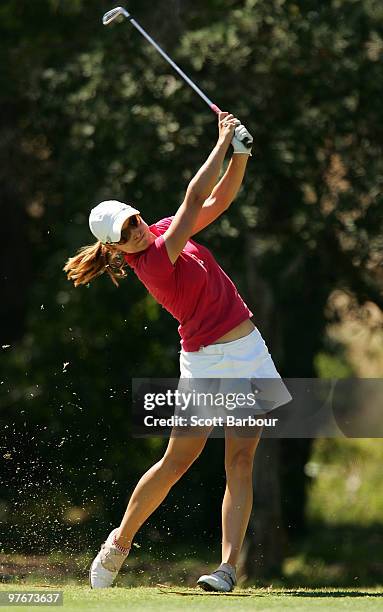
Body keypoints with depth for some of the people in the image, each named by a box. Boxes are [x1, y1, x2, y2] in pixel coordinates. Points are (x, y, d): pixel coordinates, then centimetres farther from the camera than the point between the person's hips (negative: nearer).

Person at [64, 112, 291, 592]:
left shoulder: (162, 233, 3)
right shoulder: (153, 263, -21)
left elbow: (220, 197, 7)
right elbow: (195, 199, -24)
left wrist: (240, 152, -9)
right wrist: (224, 140, -20)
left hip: (249, 350, 7)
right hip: (206, 360, -7)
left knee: (240, 461, -3)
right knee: (178, 460, -4)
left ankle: (228, 566, -9)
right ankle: (120, 542, 18)